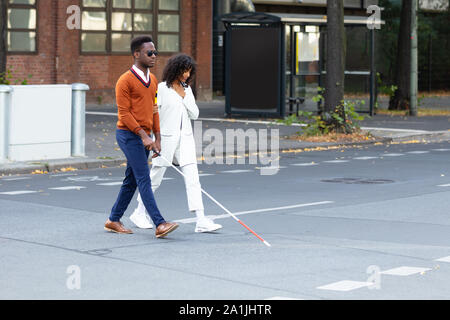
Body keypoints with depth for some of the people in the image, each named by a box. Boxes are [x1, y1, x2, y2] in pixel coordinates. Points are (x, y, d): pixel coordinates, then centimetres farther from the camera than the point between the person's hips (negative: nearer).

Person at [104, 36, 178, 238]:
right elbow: (124, 113, -14)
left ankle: (113, 220, 24)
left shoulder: (152, 80, 14)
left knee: (131, 181, 13)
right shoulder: (125, 81, -11)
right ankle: (159, 224, -17)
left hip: (144, 136, 8)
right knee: (144, 180, -12)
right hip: (129, 135, -8)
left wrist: (157, 138, 13)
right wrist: (143, 135, -19)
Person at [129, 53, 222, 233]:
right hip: (166, 137, -5)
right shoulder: (162, 88, -6)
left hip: (185, 138, 5)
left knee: (192, 178, -6)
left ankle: (201, 221, -12)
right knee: (155, 179, 6)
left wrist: (184, 97, -4)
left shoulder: (187, 89, 11)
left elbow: (195, 114, 7)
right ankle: (139, 214, 25)